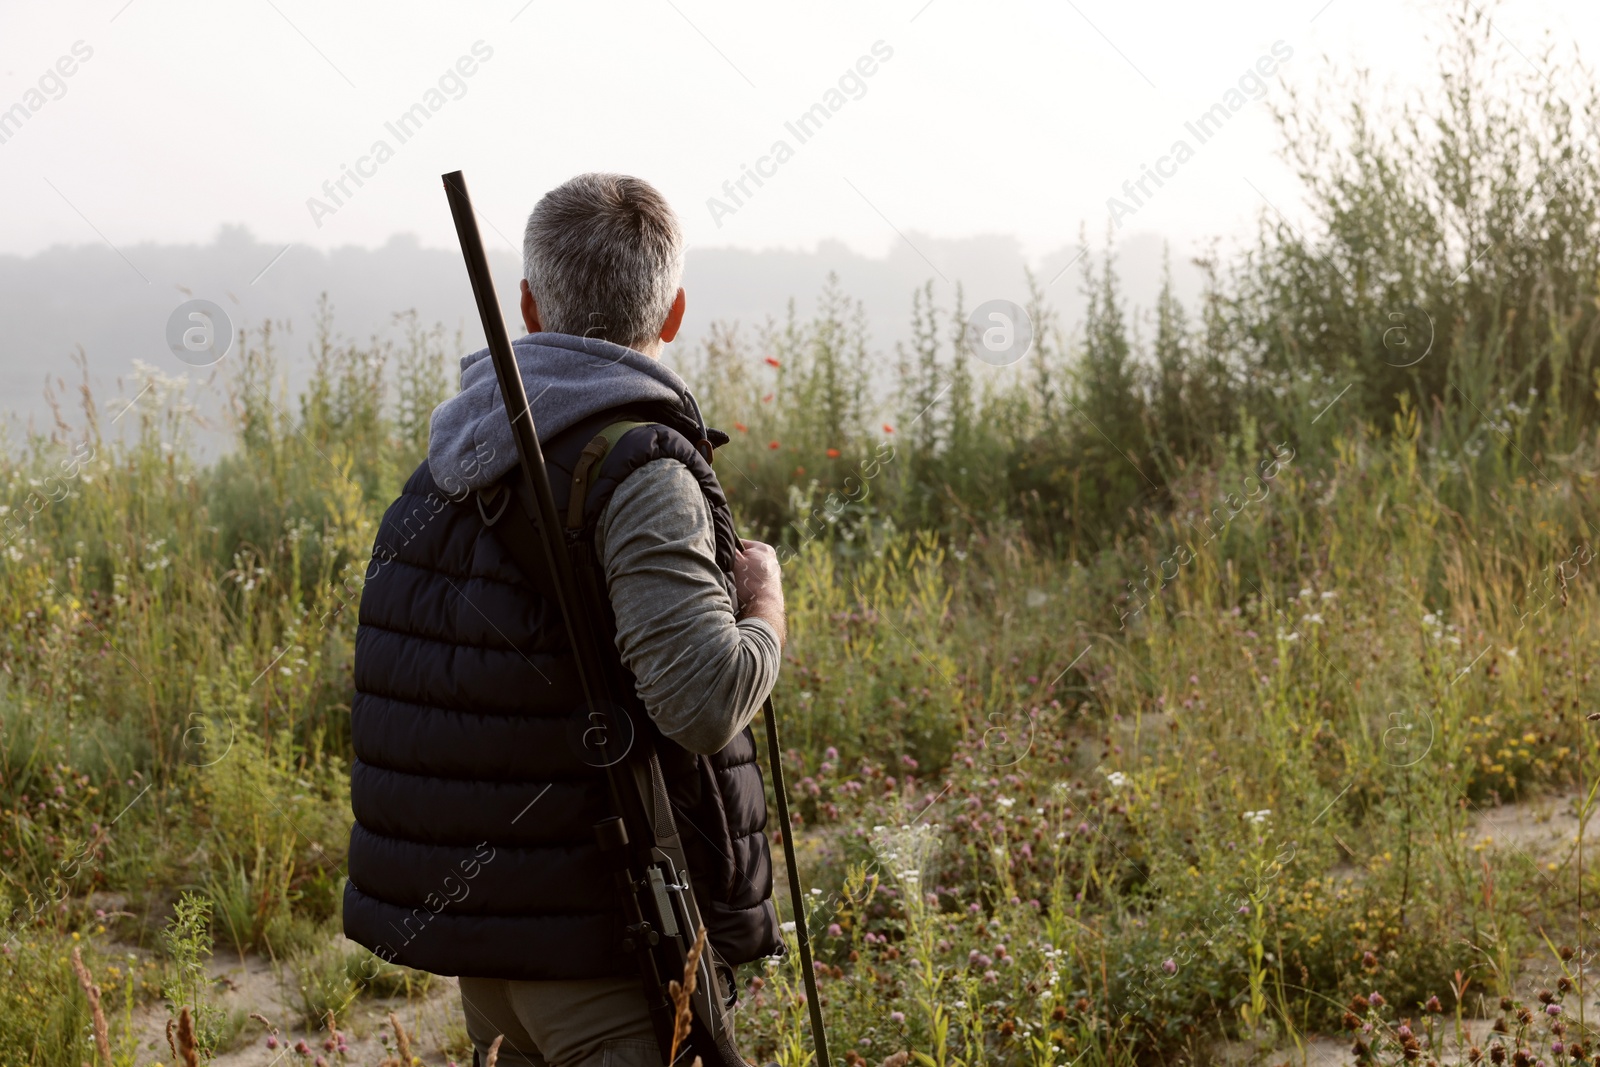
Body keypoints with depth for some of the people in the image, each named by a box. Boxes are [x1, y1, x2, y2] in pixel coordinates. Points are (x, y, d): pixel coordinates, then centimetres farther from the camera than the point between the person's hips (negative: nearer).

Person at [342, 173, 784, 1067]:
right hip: (608, 931, -8)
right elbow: (707, 700, -27)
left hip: (467, 909, 8)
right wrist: (764, 603, -7)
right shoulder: (640, 467, -17)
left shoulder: (452, 464, 8)